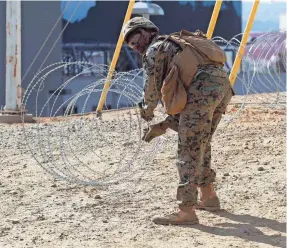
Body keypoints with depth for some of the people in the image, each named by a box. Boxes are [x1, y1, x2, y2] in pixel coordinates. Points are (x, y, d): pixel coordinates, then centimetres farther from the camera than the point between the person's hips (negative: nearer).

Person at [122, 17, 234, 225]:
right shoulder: (179, 46, 35)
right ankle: (208, 196, 33)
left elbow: (153, 88, 12)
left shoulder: (155, 49, 11)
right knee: (201, 145, 25)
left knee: (189, 151, -6)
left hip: (203, 89, -9)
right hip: (223, 85, 9)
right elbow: (185, 103, 33)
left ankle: (186, 211, -9)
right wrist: (164, 125, 28)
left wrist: (147, 113, 31)